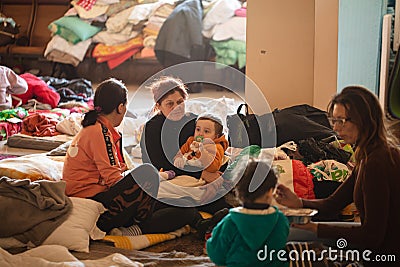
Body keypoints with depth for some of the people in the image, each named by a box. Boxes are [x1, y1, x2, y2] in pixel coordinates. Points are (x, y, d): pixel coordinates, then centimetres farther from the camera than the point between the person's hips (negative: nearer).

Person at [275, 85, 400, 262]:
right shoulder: (367, 156, 6)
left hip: (385, 252, -9)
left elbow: (373, 235, -23)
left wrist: (315, 228, -20)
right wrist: (299, 203, -9)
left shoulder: (377, 162, -24)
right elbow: (334, 203, 9)